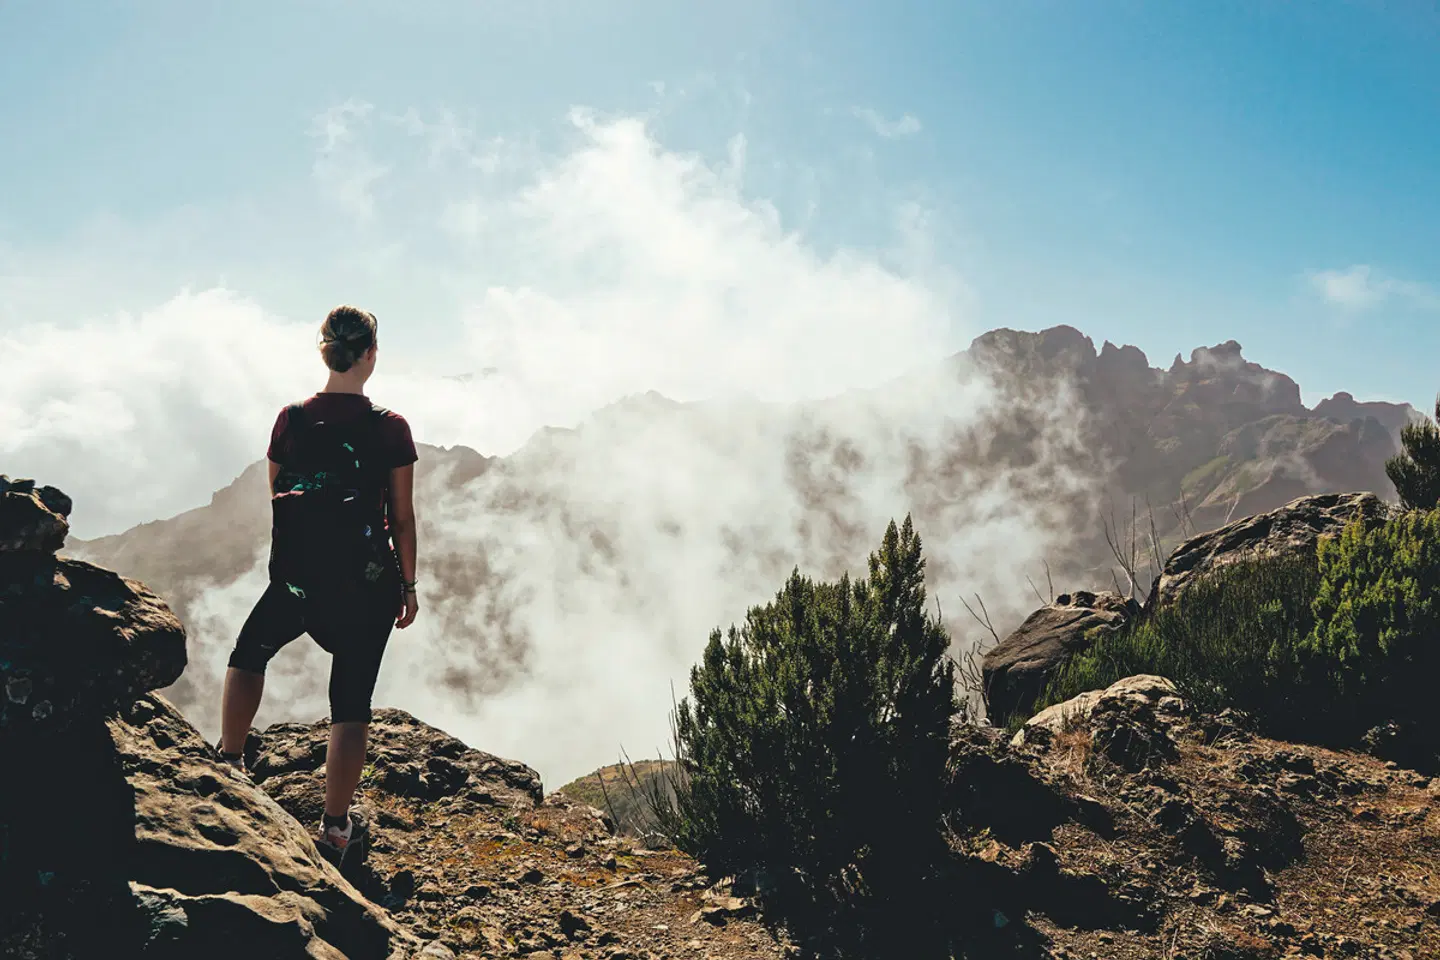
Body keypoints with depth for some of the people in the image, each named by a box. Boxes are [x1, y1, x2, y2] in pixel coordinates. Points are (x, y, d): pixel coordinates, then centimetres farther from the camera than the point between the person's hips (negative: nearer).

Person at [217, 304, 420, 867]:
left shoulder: (291, 420, -2)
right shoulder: (390, 429, -9)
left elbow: (275, 499, 8)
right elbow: (402, 519, -4)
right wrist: (408, 586, 6)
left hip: (298, 578, 2)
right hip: (369, 583, -1)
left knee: (249, 654, 30)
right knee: (351, 702, 7)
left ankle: (230, 764, 29)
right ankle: (336, 830, 14)